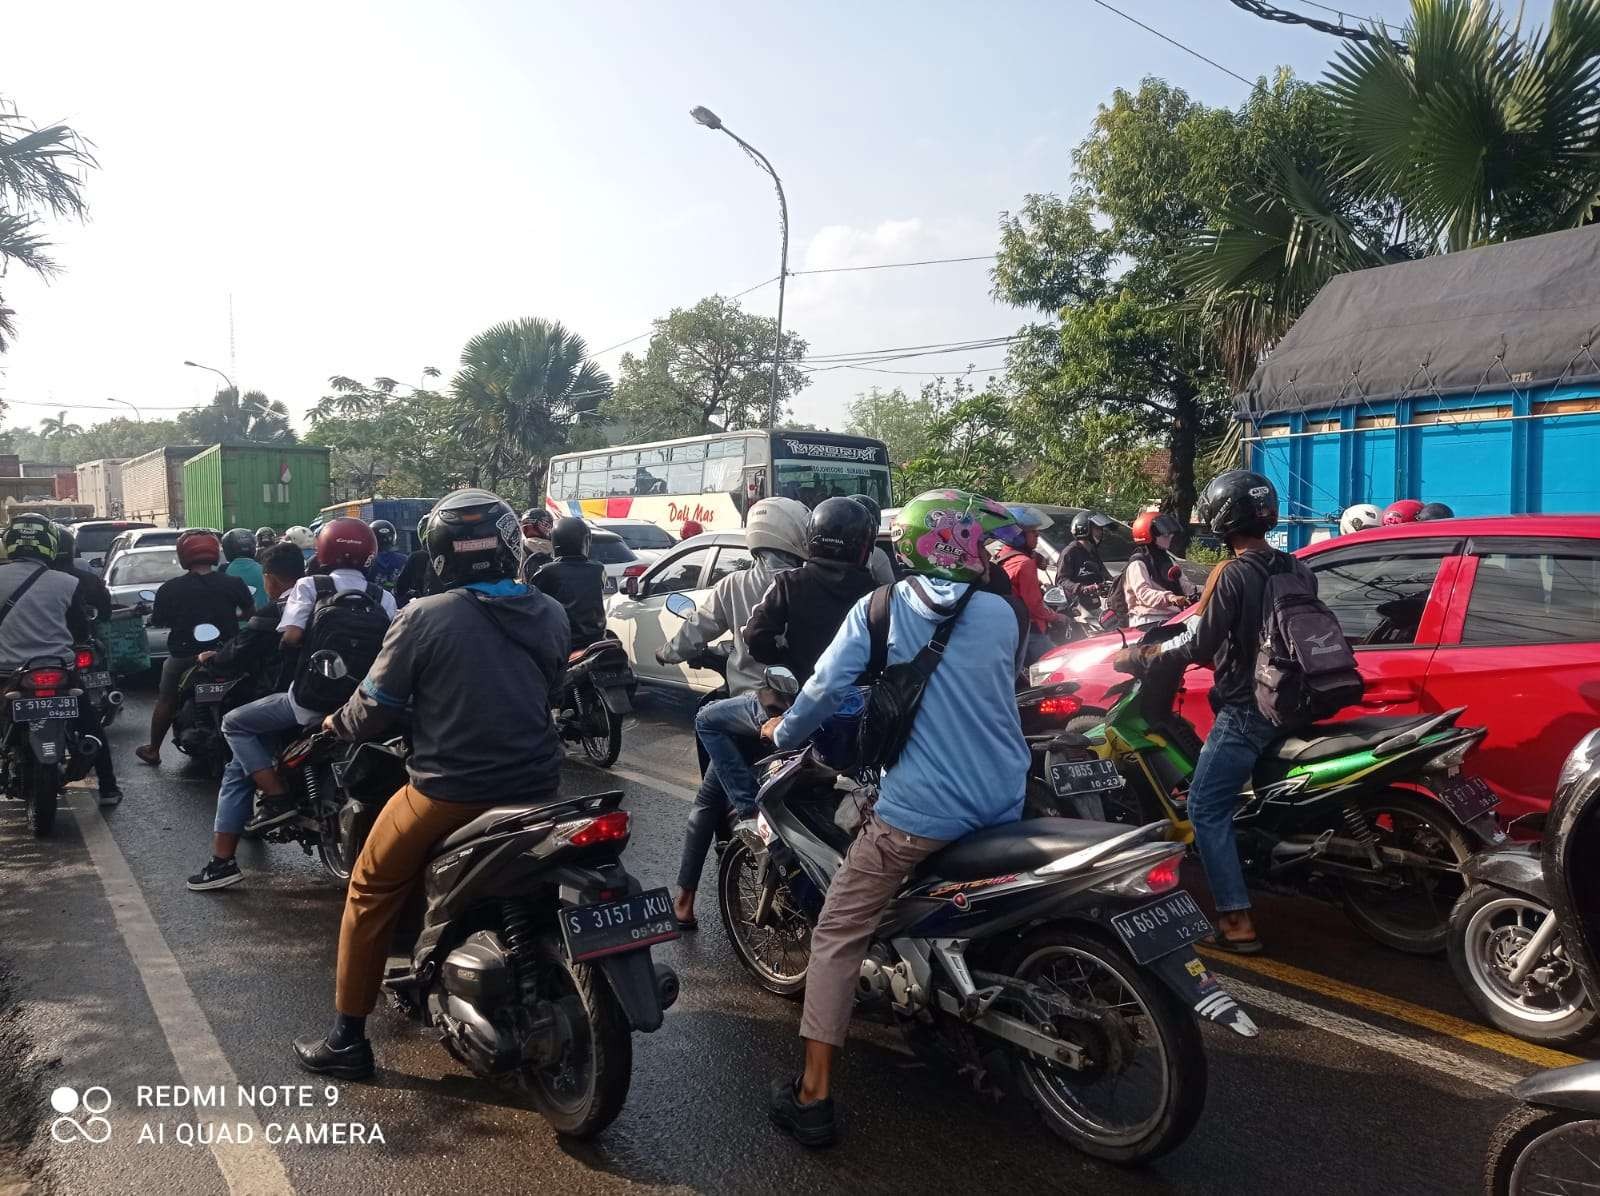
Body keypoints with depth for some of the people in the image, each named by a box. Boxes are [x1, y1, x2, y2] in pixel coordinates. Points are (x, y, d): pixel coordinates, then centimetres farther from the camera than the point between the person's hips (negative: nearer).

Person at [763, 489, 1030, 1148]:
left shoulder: (879, 609, -3)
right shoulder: (1001, 613, 4)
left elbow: (825, 687, -3)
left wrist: (783, 732, 16)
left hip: (919, 810, -4)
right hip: (1006, 805, 4)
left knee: (837, 936, 6)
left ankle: (813, 1097, 5)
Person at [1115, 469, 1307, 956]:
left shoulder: (1232, 574, -16)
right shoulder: (1297, 570, 8)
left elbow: (1198, 645, -17)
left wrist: (1138, 657, -5)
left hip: (1245, 710, -9)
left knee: (1207, 811, -2)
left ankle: (1236, 921, -5)